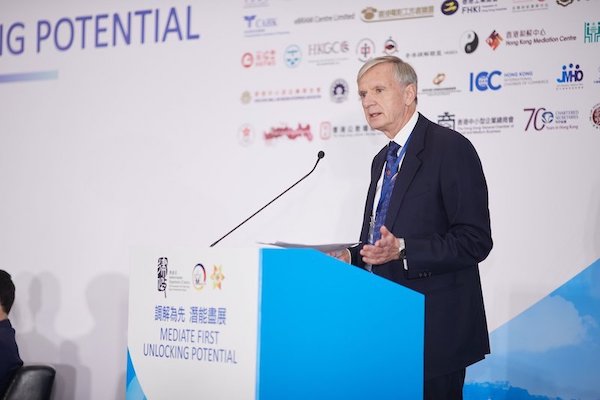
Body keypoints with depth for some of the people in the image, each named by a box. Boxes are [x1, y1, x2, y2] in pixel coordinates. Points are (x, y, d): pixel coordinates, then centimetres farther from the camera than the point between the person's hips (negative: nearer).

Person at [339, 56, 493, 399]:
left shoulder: (450, 147, -11)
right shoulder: (383, 160, 17)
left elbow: (475, 241, -17)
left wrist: (402, 250, -26)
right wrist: (351, 257, 4)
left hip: (434, 329, -8)